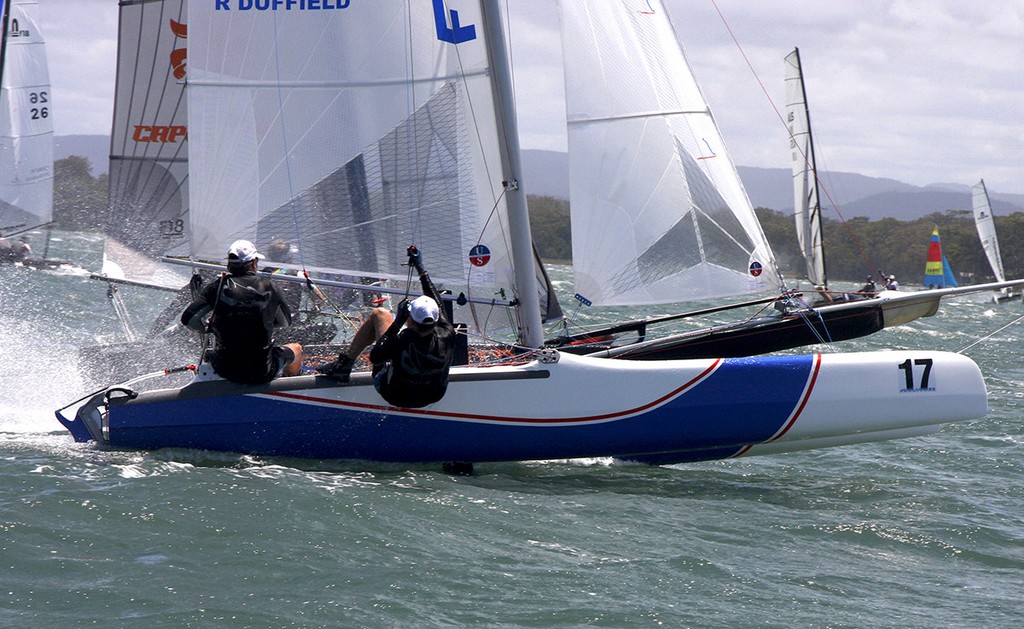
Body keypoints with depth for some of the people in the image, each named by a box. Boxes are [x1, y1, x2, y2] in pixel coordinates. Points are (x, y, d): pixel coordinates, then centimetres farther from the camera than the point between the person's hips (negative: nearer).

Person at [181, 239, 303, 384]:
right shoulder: (269, 287, -5)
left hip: (226, 371, 1)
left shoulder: (218, 286, -6)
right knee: (296, 348, 33)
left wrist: (205, 329, 11)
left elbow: (188, 319, -10)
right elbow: (286, 322, 9)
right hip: (262, 373, -1)